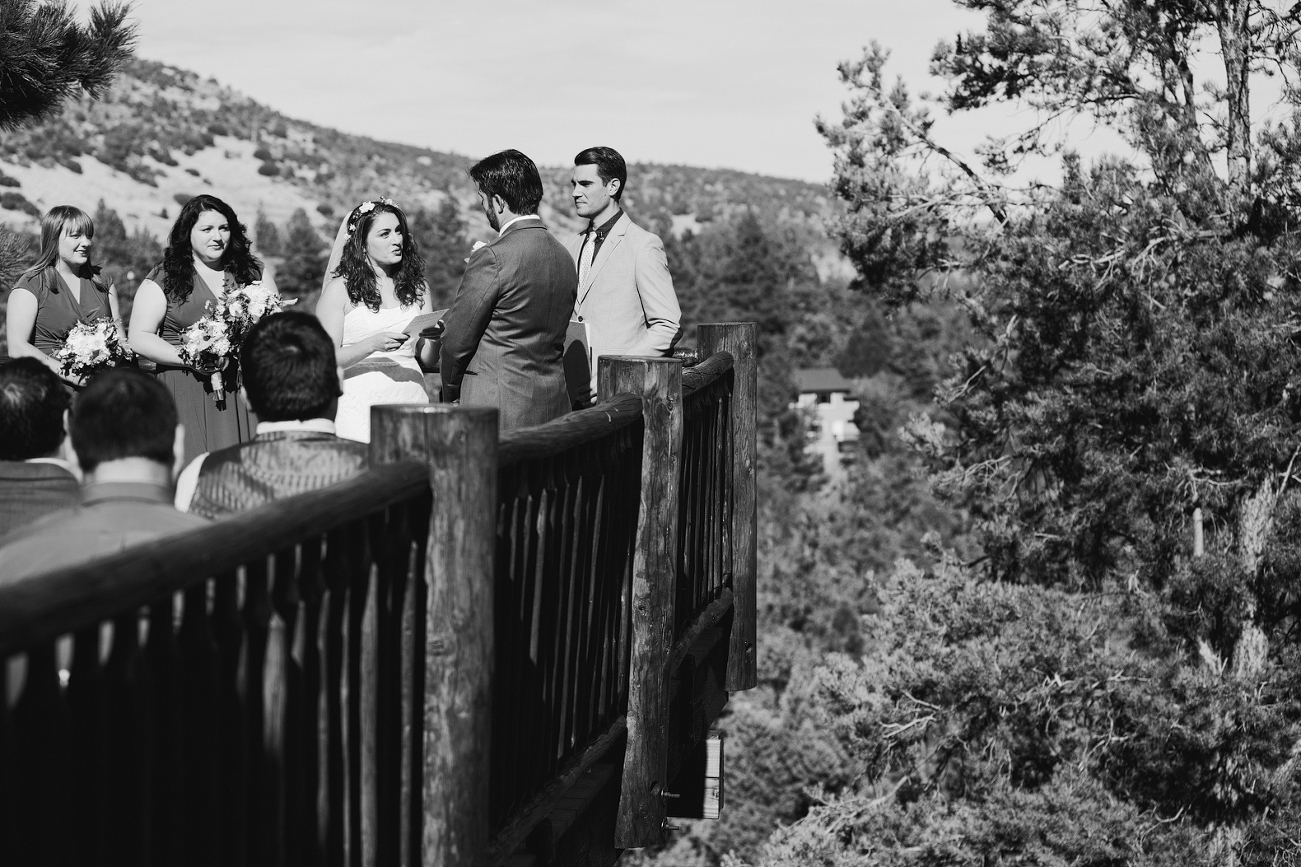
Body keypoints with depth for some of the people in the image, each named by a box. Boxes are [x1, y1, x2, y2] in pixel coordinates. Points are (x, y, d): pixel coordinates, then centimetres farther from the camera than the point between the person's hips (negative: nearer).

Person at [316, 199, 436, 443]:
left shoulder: (416, 287, 14)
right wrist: (373, 344, -18)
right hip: (361, 406, -3)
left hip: (410, 399, 3)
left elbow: (428, 359, 10)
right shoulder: (340, 289, 2)